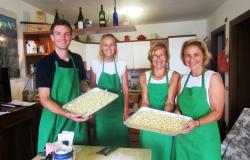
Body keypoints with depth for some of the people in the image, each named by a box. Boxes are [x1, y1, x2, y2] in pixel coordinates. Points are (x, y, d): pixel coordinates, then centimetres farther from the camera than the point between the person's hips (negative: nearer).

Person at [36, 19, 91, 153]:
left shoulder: (77, 59, 4)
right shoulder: (45, 63, -10)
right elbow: (45, 99, -14)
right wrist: (67, 114, -28)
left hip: (77, 120, 5)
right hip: (55, 120, -4)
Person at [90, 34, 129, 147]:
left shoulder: (122, 64, -3)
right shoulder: (95, 64, -3)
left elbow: (125, 89, 0)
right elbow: (92, 88, 4)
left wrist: (126, 110, -3)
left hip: (118, 108, 0)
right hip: (101, 109, 0)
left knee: (120, 139, 10)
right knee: (102, 139, 11)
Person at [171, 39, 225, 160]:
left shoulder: (213, 77, -9)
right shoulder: (183, 79, 5)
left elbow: (217, 112, -11)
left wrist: (197, 123, -26)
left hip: (204, 135, -4)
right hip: (182, 135, 4)